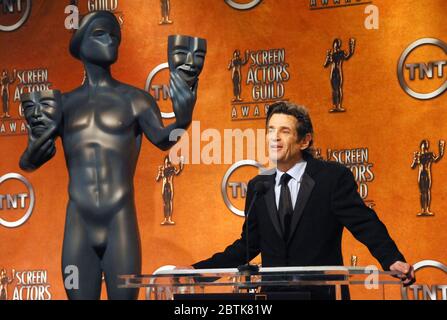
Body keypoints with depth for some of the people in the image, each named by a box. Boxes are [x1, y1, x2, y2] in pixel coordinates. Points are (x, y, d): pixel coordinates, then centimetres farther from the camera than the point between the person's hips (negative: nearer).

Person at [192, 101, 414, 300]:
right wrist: (200, 269, 7)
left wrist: (392, 260, -24)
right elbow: (249, 244, 15)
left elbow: (365, 224, -7)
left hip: (323, 293, -3)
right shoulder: (257, 187, 11)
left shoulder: (334, 177, -2)